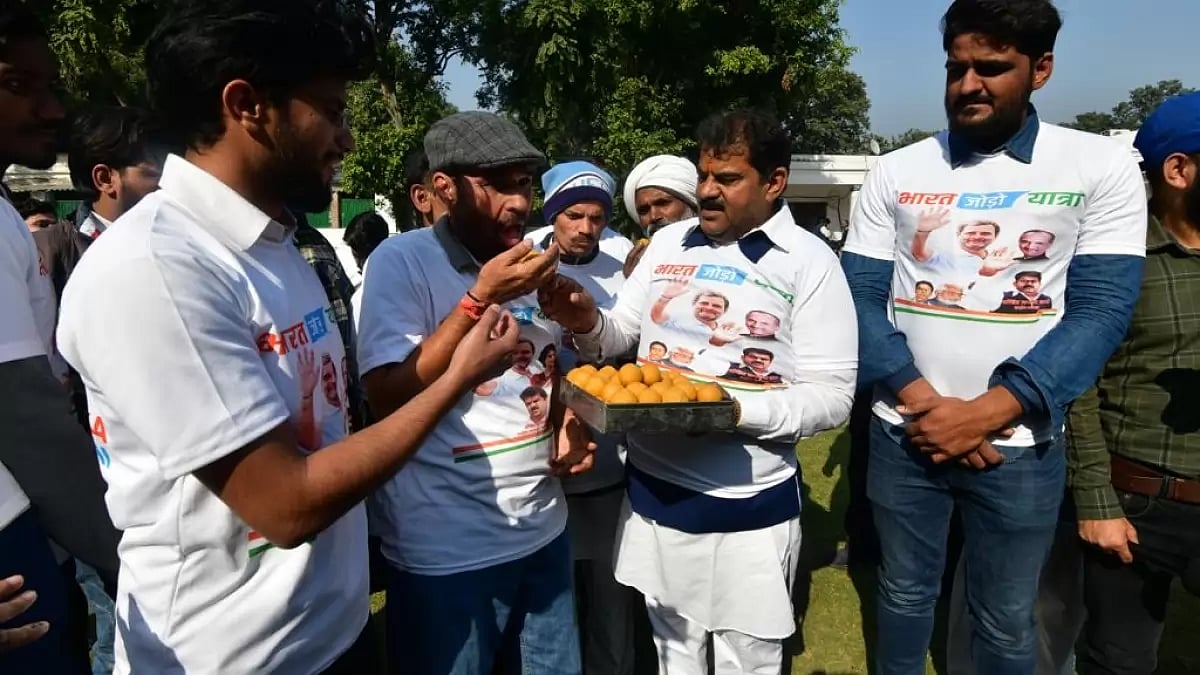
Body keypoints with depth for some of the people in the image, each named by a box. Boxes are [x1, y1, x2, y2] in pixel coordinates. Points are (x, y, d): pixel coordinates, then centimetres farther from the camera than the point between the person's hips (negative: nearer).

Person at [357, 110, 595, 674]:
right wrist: (480, 300, -23)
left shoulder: (531, 264, 8)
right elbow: (386, 398, -18)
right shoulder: (402, 260, -12)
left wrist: (569, 425, 0)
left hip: (544, 531, 6)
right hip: (447, 553, -6)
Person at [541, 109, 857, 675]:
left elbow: (831, 396, -13)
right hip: (653, 494, 5)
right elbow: (623, 334, 9)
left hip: (747, 509, -4)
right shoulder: (667, 243, 5)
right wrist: (589, 323, -14)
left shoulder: (809, 261, -9)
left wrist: (736, 412, -28)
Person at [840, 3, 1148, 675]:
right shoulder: (896, 172, 1)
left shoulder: (1101, 167, -4)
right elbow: (860, 298, -3)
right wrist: (925, 403, -15)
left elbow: (1100, 312, -9)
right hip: (904, 434, 1)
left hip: (1019, 445, -1)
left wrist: (984, 414, -17)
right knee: (905, 593, 17)